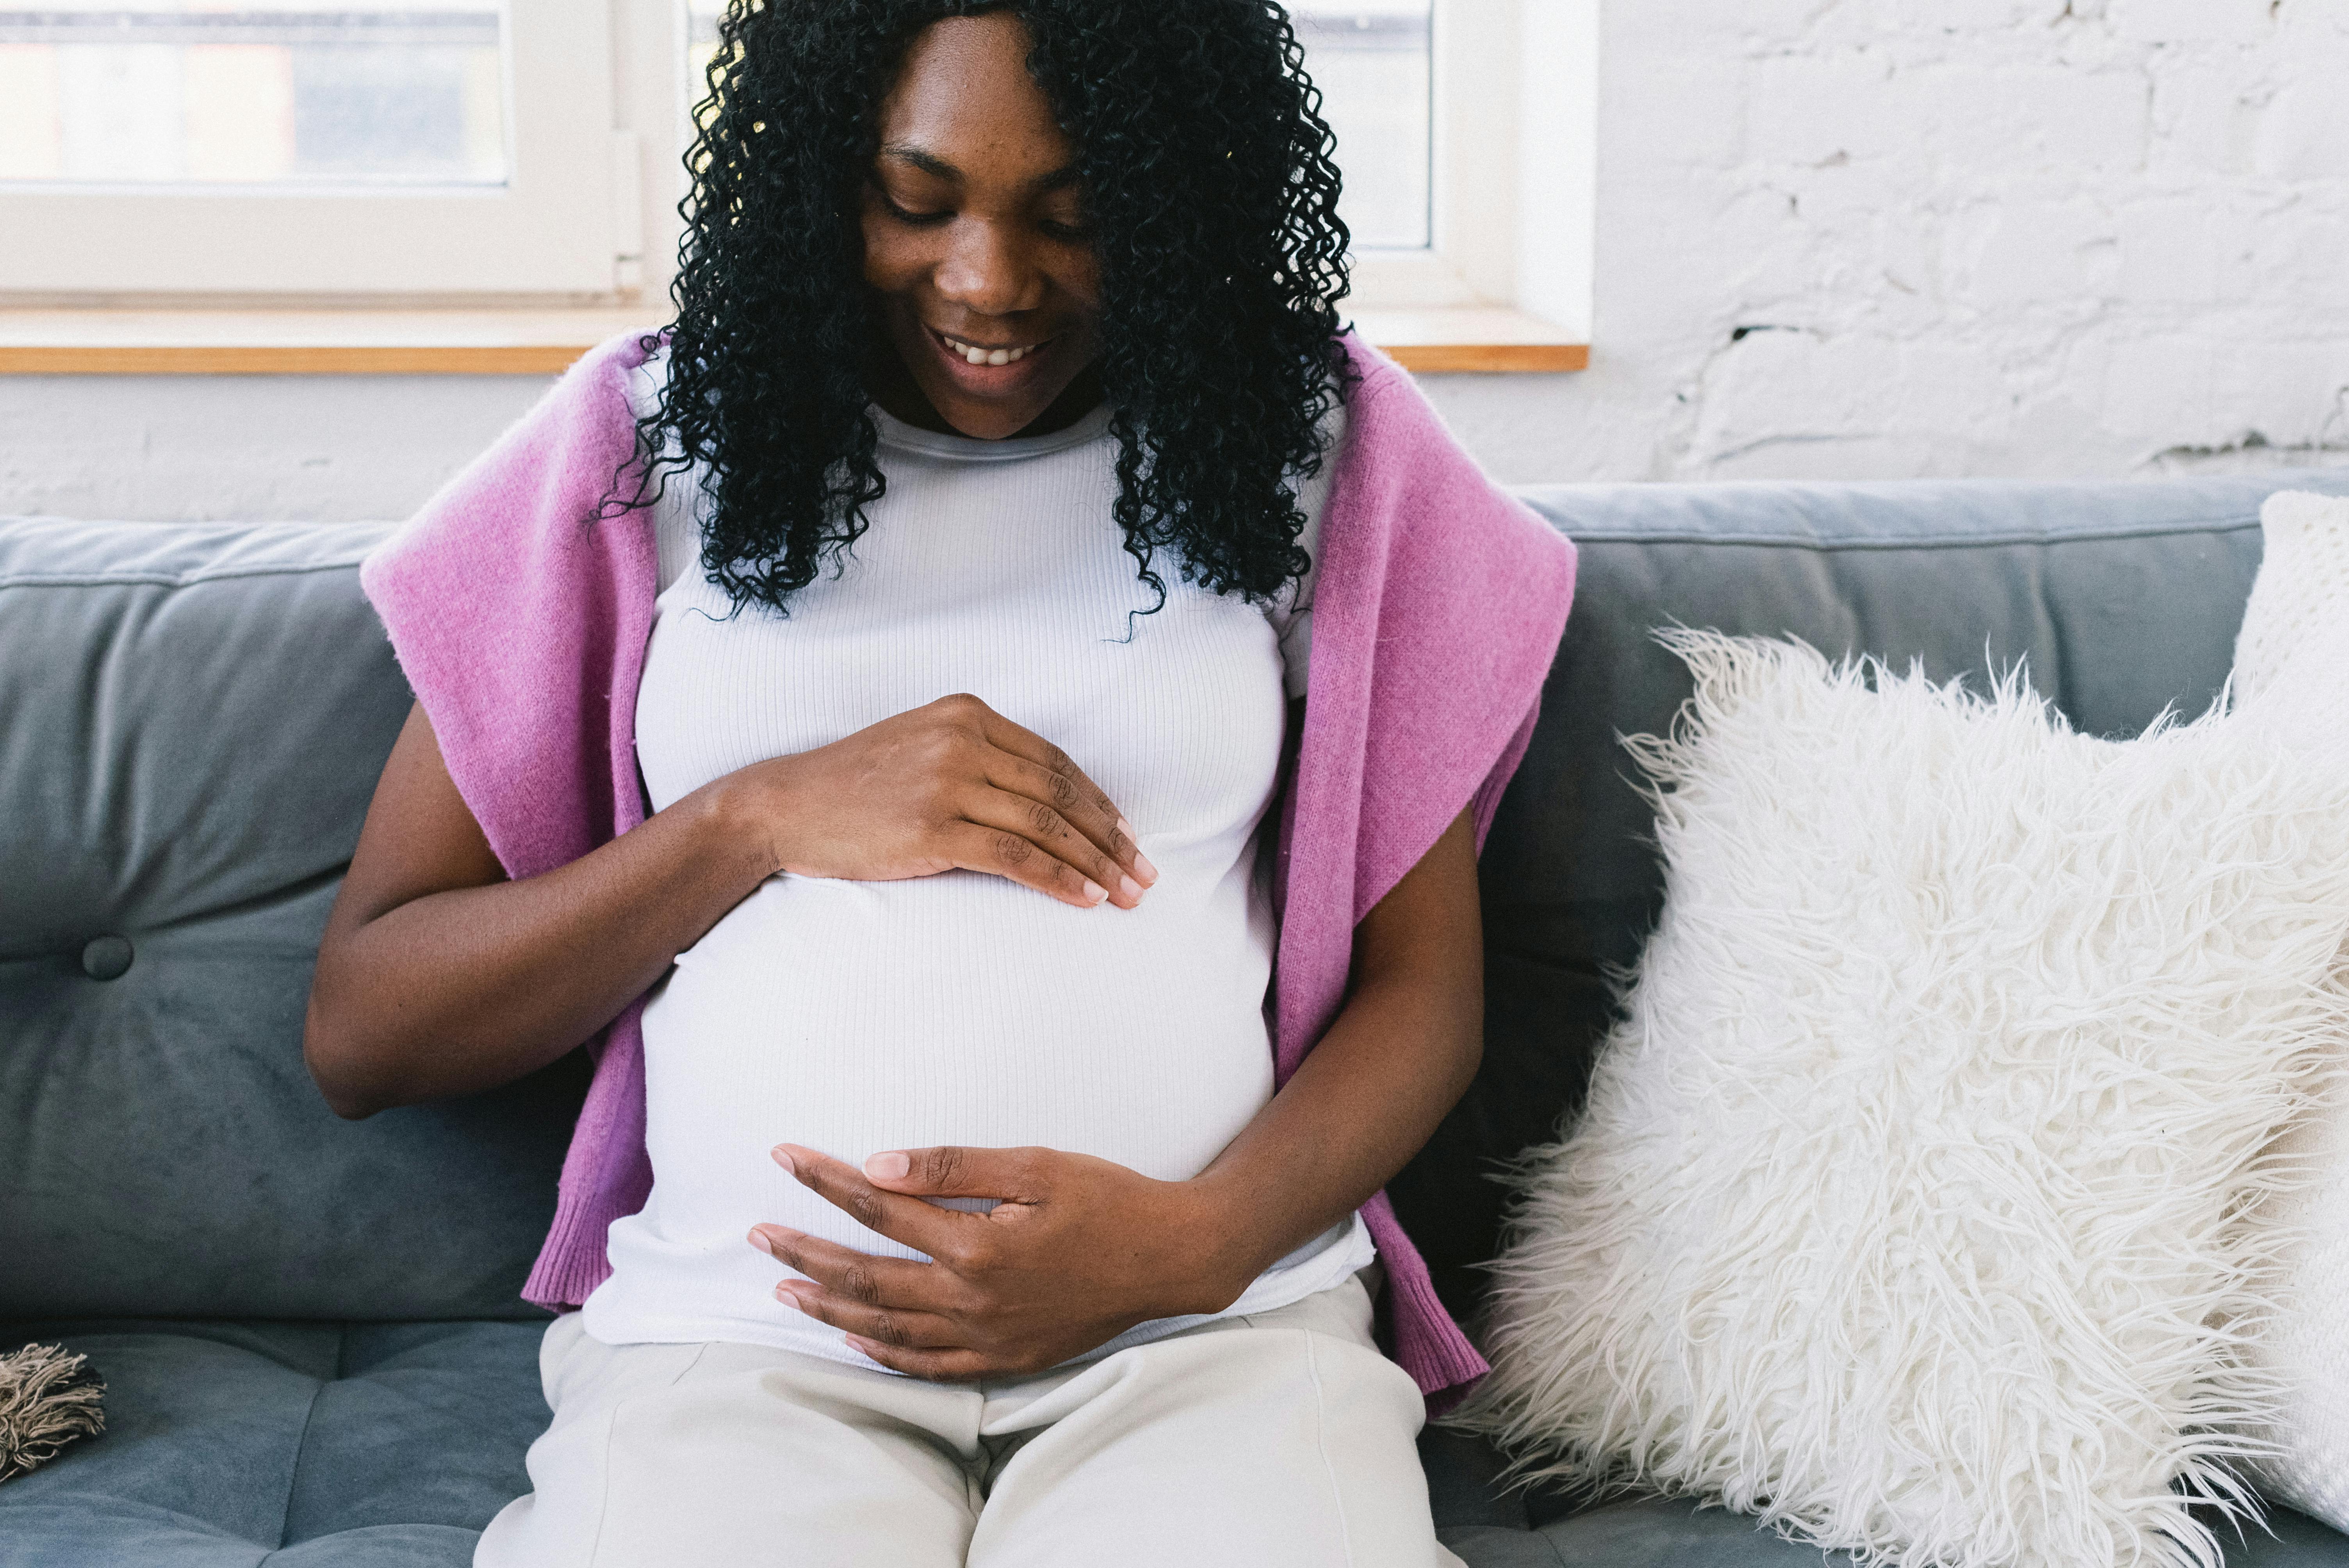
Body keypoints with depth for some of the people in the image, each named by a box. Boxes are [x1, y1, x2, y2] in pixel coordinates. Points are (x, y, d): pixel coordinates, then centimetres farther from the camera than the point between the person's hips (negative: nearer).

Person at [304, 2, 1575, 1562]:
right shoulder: (648, 446, 9)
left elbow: (1422, 984, 8)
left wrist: (1197, 1241, -12)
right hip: (738, 1332, 0)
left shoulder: (1321, 447, 9)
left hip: (1215, 1329, 1)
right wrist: (762, 816, -7)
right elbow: (361, 1033, 6)